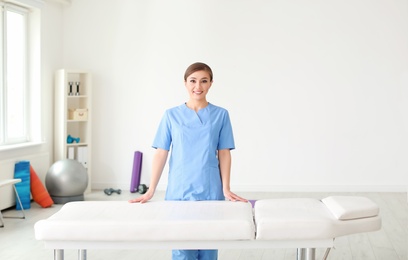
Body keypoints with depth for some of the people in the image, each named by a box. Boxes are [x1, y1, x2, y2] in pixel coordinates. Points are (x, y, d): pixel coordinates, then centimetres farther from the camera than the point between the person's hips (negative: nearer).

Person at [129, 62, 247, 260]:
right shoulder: (172, 115, 4)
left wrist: (226, 189, -5)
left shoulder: (220, 115, 3)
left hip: (210, 192, 0)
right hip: (179, 191, 0)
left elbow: (224, 154, 3)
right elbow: (161, 154, 2)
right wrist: (150, 191, -4)